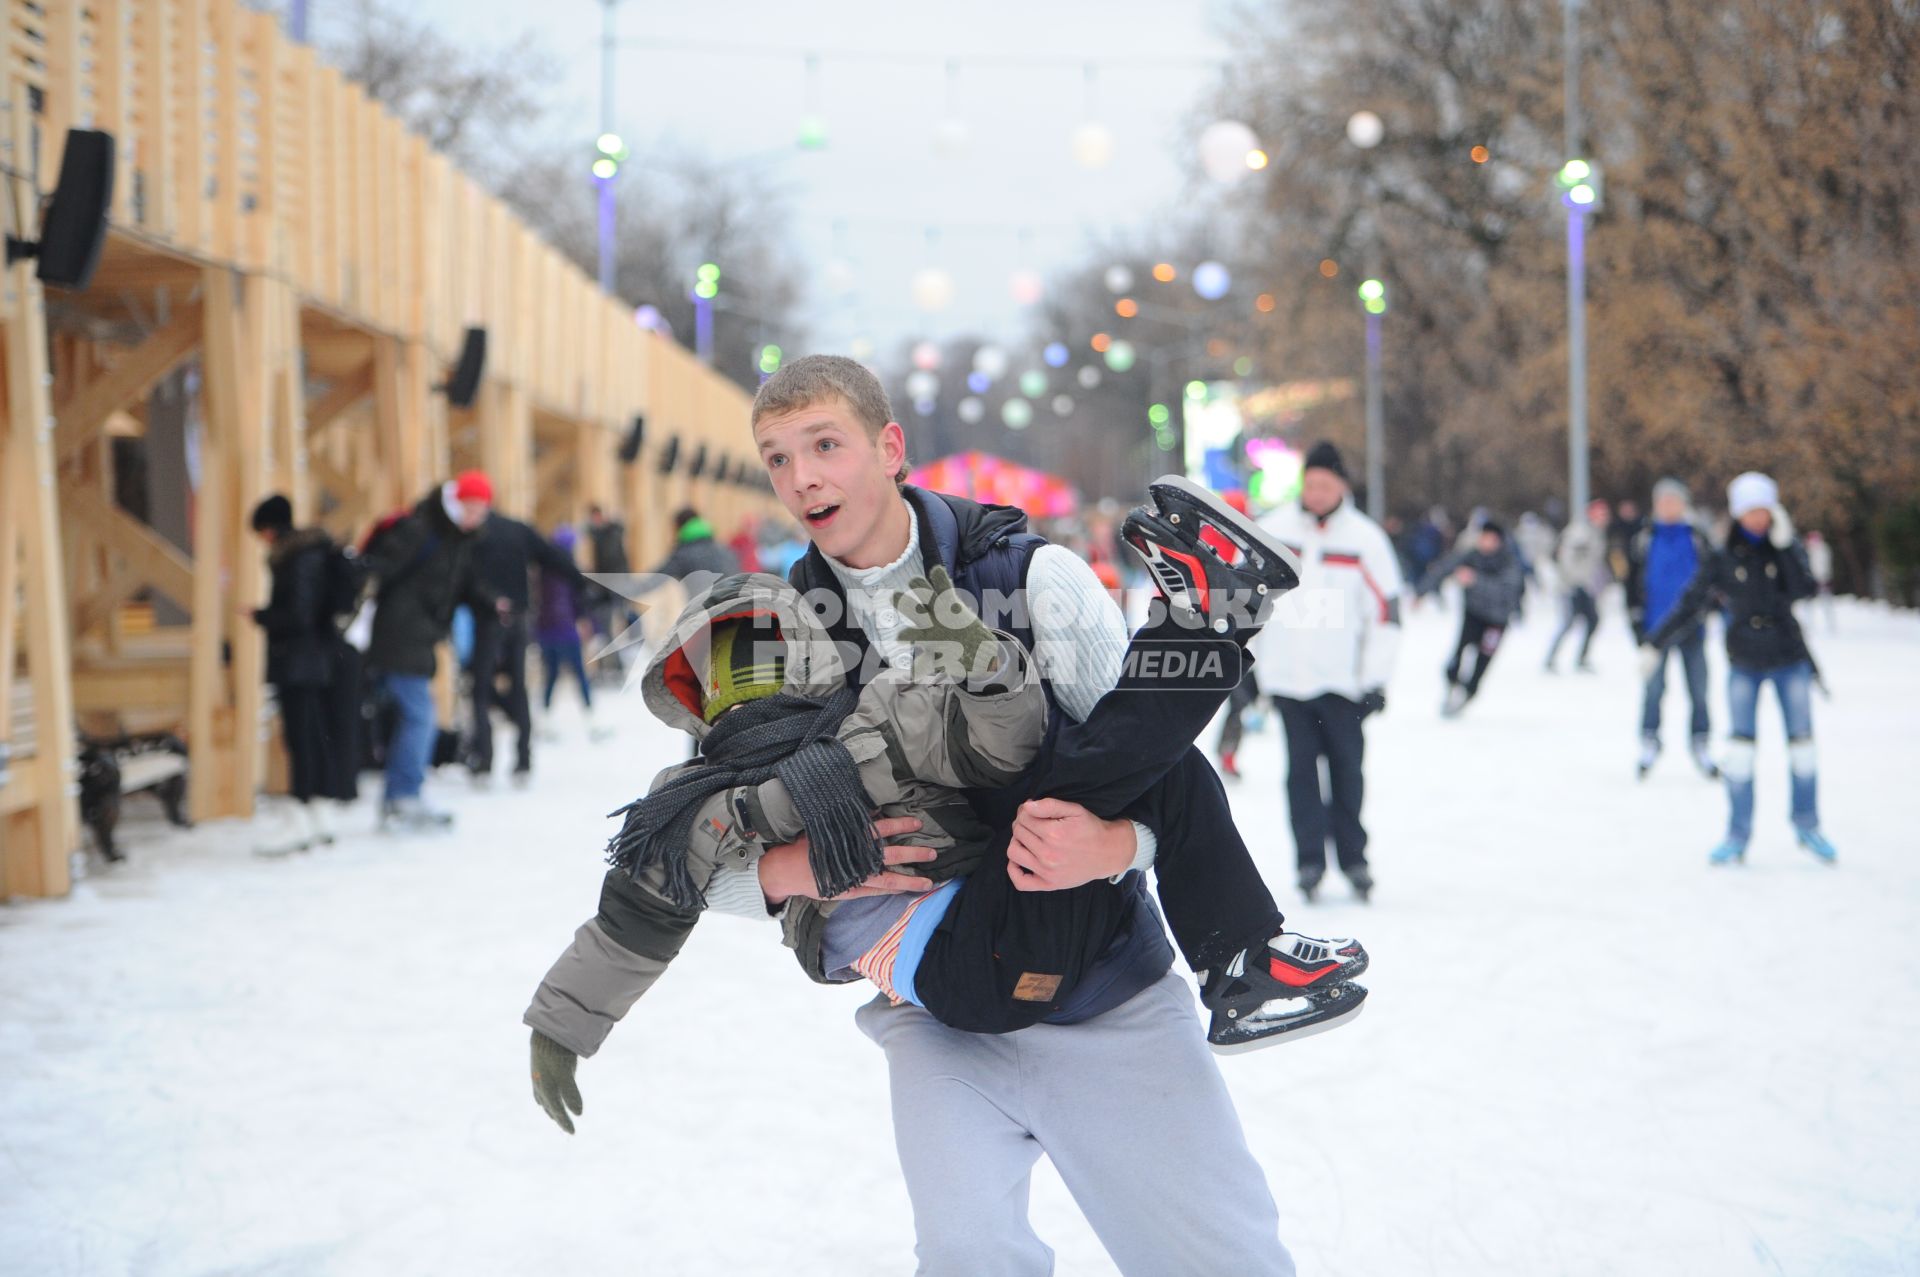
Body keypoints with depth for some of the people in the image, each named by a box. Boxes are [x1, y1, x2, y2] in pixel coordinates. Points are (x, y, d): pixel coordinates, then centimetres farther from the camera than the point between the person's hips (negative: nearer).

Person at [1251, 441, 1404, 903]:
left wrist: (1376, 679, -3)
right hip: (1286, 675, 1)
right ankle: (1309, 860, 4)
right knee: (1302, 769, 0)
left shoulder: (1366, 539, -2)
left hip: (1342, 677, -1)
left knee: (1347, 769, 3)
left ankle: (1353, 857, 15)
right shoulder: (1273, 531, 4)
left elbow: (1385, 609, 0)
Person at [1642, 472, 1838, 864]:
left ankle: (1808, 826, 17)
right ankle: (1738, 835, 1)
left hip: (1790, 660, 0)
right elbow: (1688, 606, 2)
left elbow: (1804, 591, -17)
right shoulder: (1723, 560, 0)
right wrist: (1654, 645, -1)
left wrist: (1784, 545, -21)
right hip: (1744, 665, 0)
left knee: (1801, 744, 1)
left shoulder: (1789, 549, 0)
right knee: (1739, 748, -8)